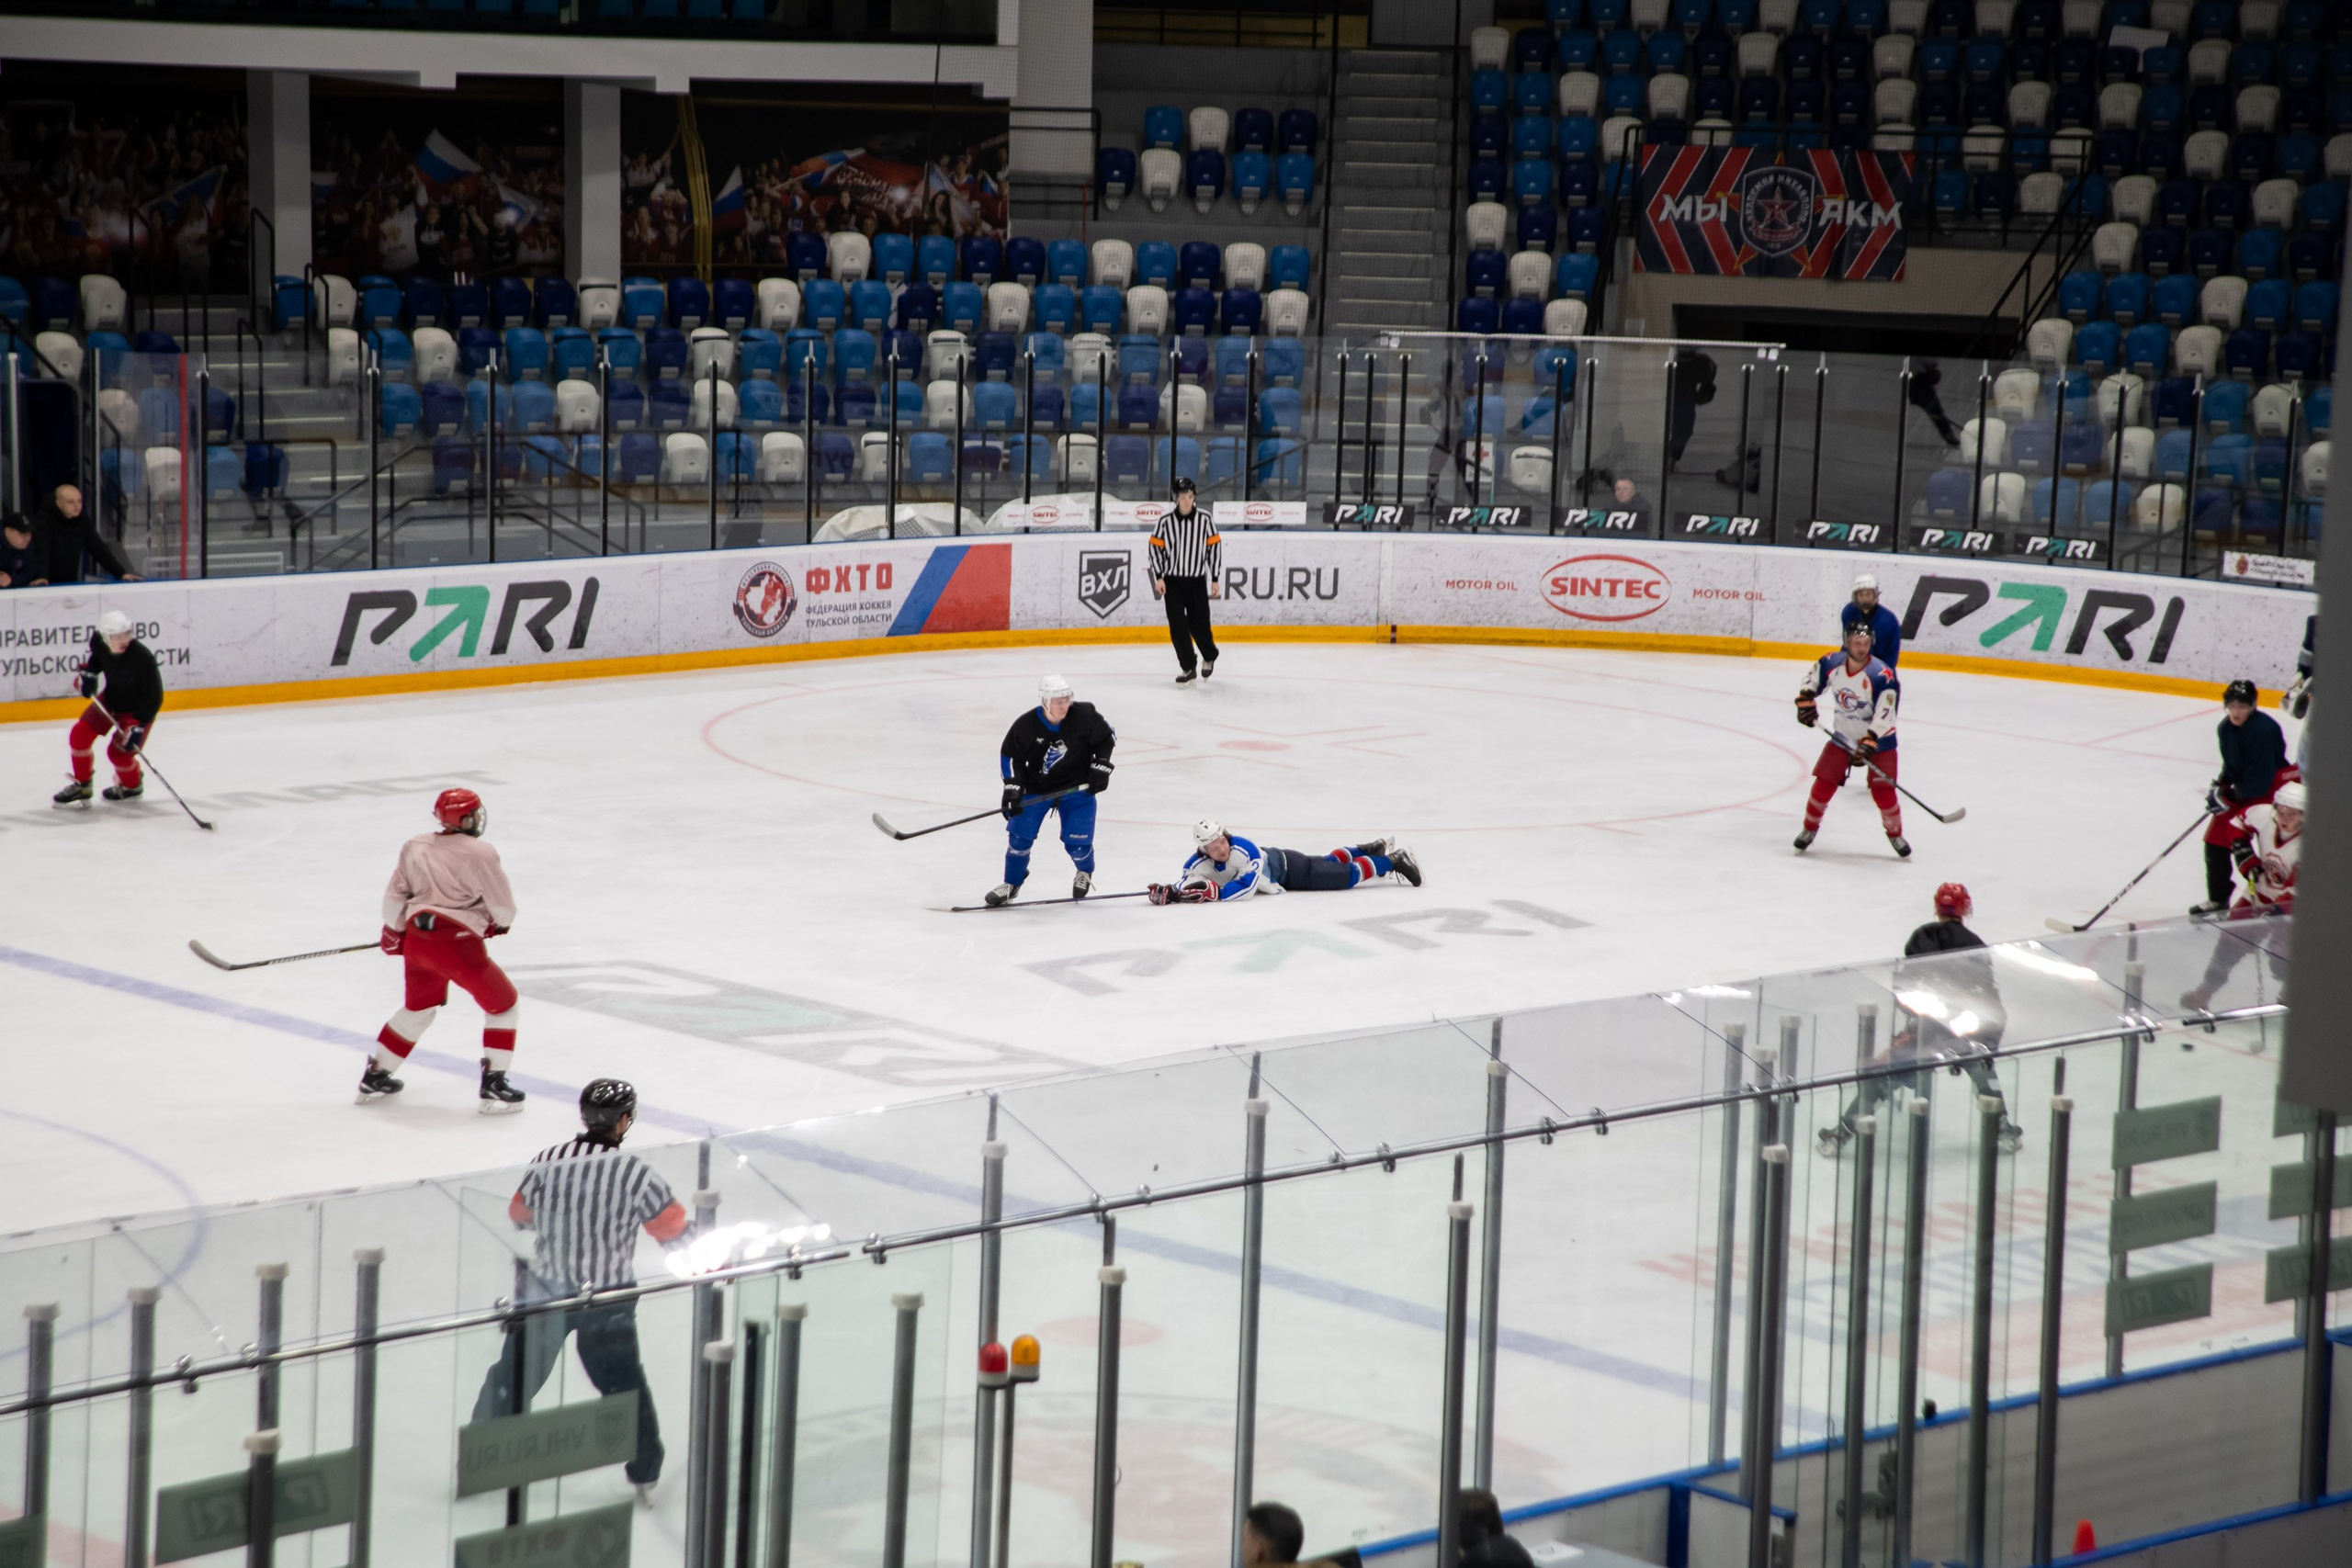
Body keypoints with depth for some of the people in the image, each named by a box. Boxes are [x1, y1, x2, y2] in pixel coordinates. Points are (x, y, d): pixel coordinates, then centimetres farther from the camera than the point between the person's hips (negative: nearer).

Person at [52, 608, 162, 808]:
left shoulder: (143, 658, -36)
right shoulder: (99, 641, -19)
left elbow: (154, 697, -28)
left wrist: (138, 726, -32)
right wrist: (88, 673, -10)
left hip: (136, 709, -6)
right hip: (110, 699, 6)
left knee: (118, 751, -12)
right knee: (80, 734, -3)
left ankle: (132, 785, 21)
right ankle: (81, 786, 16)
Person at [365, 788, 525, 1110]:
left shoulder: (414, 847, 9)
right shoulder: (479, 853, -10)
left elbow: (395, 895, 14)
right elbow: (502, 904, -7)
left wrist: (393, 931, 30)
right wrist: (500, 924, 15)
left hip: (417, 939, 7)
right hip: (458, 942, -7)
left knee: (418, 1008, 27)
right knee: (503, 1004, 8)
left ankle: (374, 1078, 33)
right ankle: (494, 1085, 1)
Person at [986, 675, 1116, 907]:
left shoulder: (1084, 716, -20)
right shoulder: (1026, 726, -20)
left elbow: (1108, 736, -3)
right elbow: (1009, 754, -6)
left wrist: (1100, 767, -9)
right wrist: (1013, 786, -16)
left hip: (1077, 786, -1)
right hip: (1037, 788, 1)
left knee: (1077, 842, -6)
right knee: (1020, 833, -4)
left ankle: (1085, 872, 29)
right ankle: (1012, 884, 20)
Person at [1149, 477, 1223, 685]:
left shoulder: (1204, 519, -6)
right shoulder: (1166, 521, -7)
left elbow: (1214, 547, 0)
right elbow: (1156, 547, 0)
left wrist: (1215, 579, 0)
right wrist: (1158, 577, -6)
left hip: (1197, 581, 0)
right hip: (1172, 582, 0)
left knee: (1199, 624, 4)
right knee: (1178, 626, -6)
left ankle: (1210, 656, 33)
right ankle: (1188, 668, 5)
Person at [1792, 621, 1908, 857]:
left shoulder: (1882, 676, -26)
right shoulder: (1831, 663, -11)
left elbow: (1885, 716, -29)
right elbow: (1812, 679, 11)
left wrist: (1869, 743, -35)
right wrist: (1805, 701, -2)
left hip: (1878, 740, -3)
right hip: (1843, 737, 3)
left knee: (1882, 790, -8)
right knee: (1824, 783, -2)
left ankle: (1895, 833, 16)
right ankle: (1810, 828, 19)